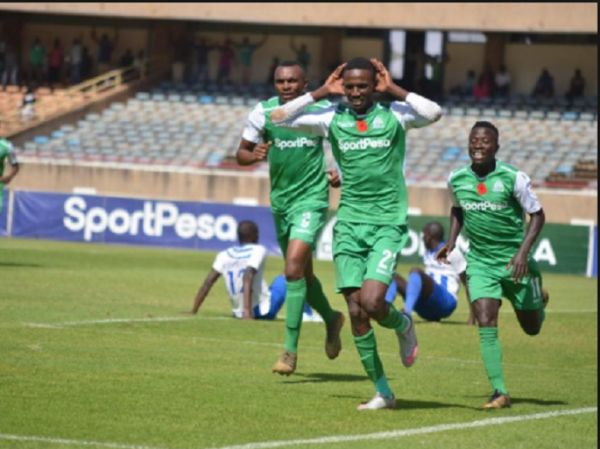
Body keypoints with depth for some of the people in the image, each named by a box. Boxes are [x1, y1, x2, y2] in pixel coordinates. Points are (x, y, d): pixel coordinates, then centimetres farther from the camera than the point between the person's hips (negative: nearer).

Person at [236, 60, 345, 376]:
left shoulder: (321, 110, -7)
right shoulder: (264, 112, -2)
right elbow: (241, 153, 4)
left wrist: (340, 172, -8)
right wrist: (254, 155, -19)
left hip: (311, 198, -4)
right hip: (280, 200, 4)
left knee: (294, 268, -20)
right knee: (302, 273, 17)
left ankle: (290, 349, -18)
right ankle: (331, 319, 45)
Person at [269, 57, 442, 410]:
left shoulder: (394, 115, -1)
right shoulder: (332, 119, 5)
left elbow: (435, 113, -19)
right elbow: (279, 118, 0)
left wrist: (393, 89, -12)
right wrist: (322, 93, -1)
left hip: (388, 224, -3)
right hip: (349, 223, 3)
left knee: (372, 302, -19)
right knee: (355, 310, -3)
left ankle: (403, 325, 18)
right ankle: (383, 392, 9)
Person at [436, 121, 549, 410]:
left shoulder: (514, 179, -15)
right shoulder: (456, 179, -4)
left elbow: (537, 215, -7)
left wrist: (523, 251, -18)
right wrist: (451, 242, 5)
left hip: (513, 261, -2)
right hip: (480, 261, 2)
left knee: (531, 328, 13)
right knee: (486, 323, -17)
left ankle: (538, 298, 50)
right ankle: (500, 392, -15)